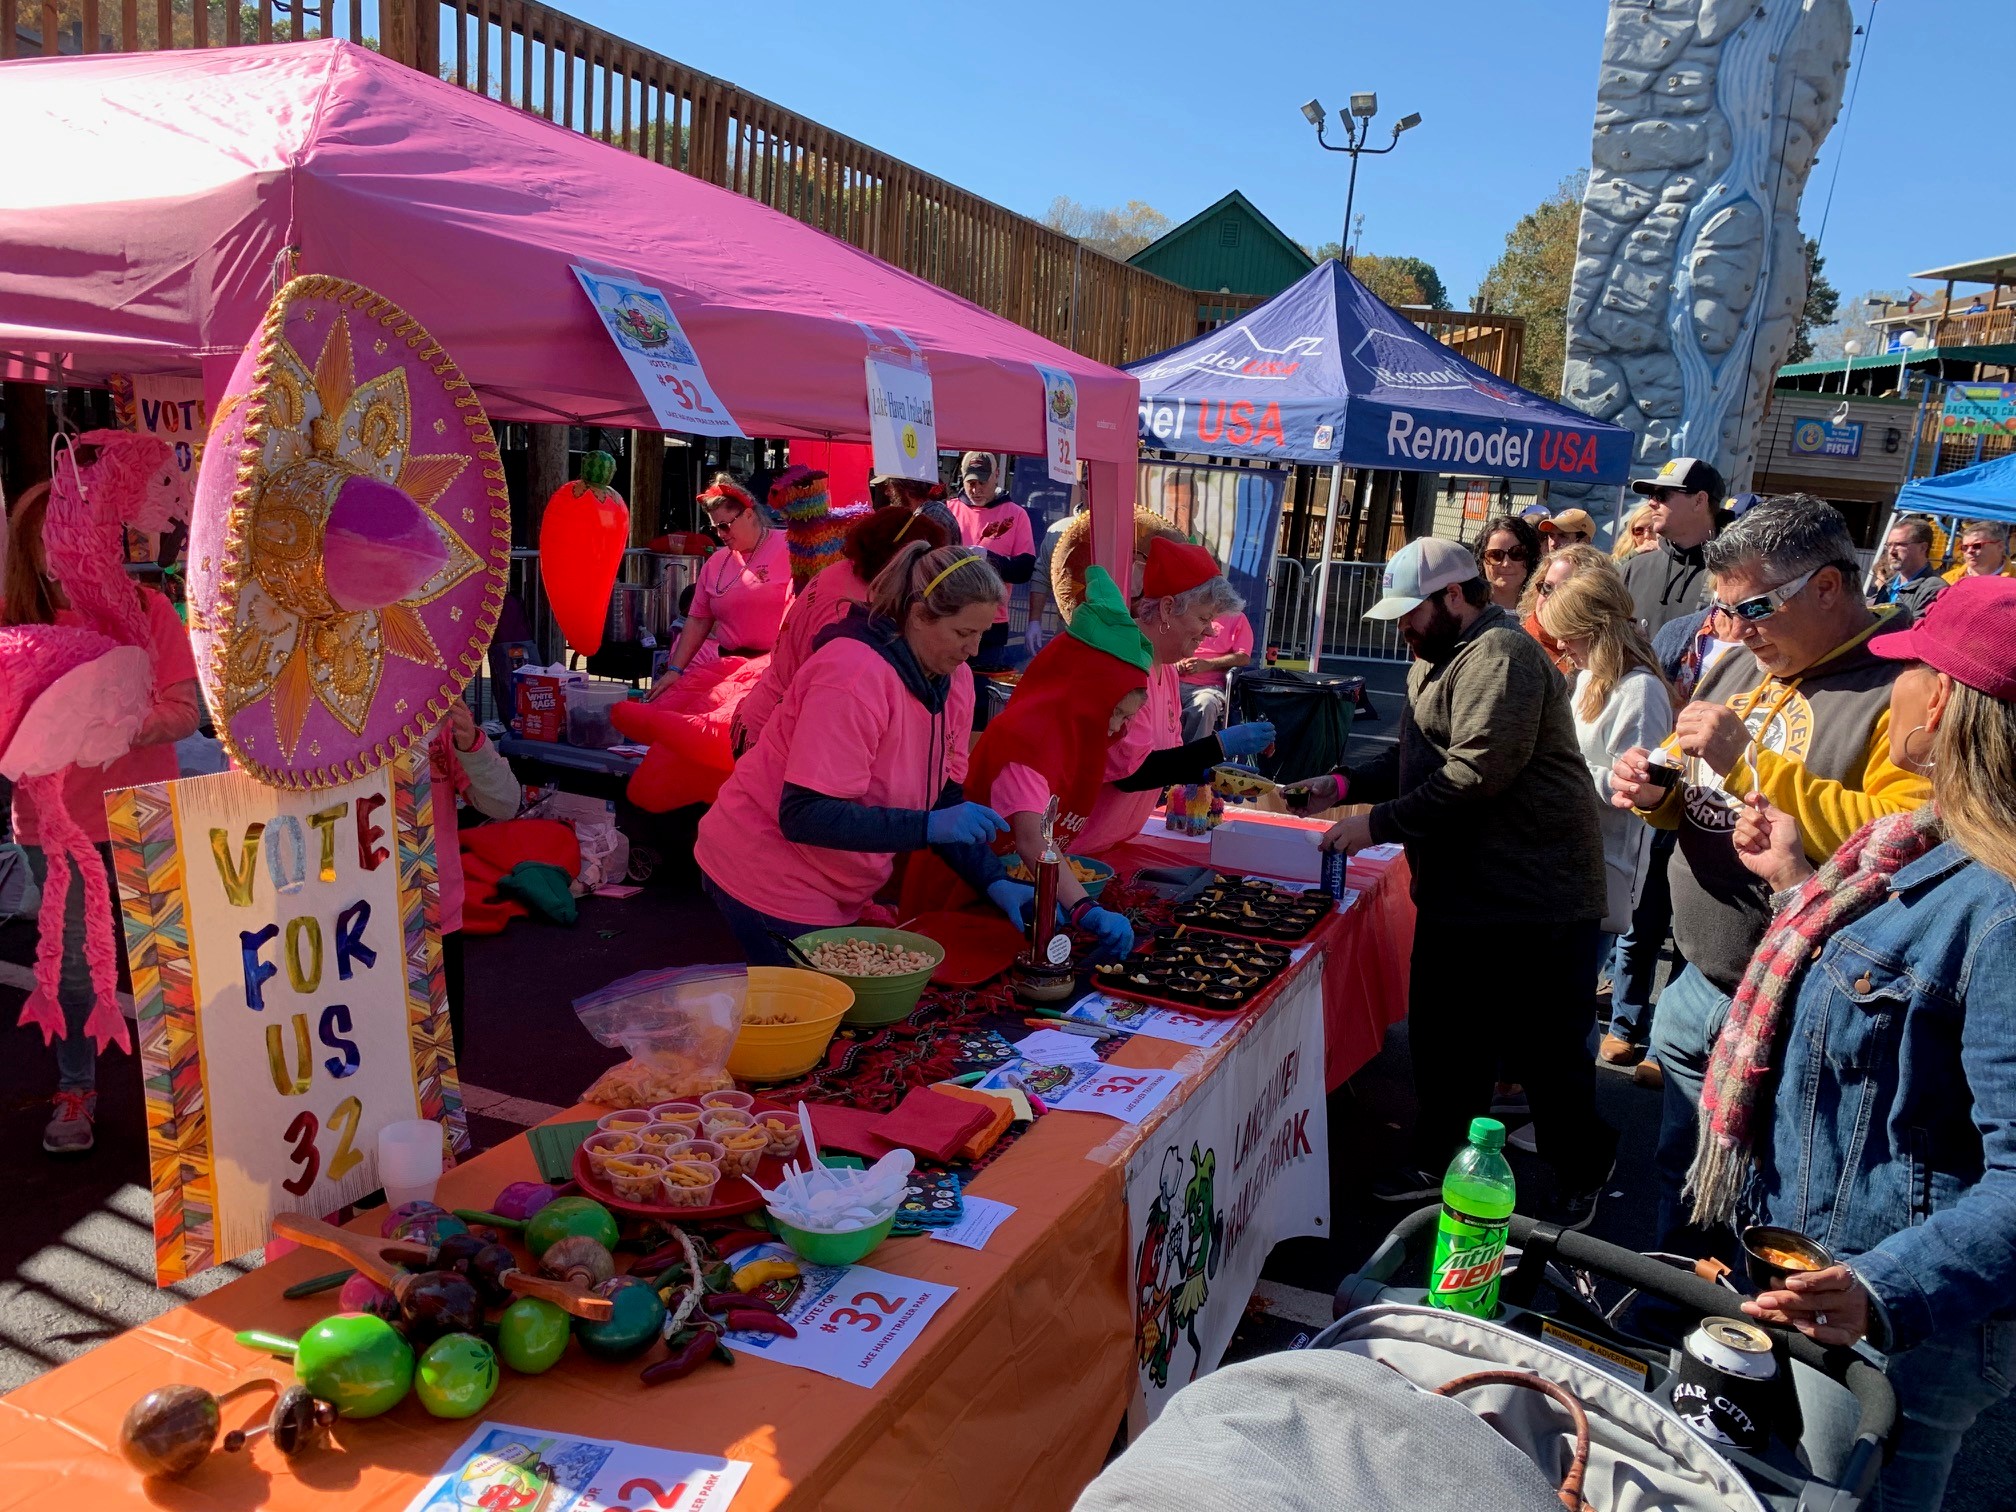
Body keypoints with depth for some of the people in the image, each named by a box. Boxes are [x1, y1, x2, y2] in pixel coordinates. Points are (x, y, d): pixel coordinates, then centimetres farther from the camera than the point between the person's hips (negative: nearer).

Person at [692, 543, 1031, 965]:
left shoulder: (954, 678, -2)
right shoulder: (855, 676, -28)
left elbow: (945, 798, 2)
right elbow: (804, 816, -31)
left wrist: (993, 882, -11)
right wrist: (929, 826, -36)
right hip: (769, 879, -8)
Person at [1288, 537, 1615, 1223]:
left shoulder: (1499, 654, -18)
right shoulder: (1440, 660, 16)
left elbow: (1476, 774, -27)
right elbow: (1418, 759, 21)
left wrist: (1379, 823, -21)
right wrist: (1344, 785, 6)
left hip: (1532, 907, -10)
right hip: (1456, 901, 10)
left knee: (1548, 1058, 5)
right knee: (1445, 1045, 17)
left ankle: (1583, 1179, 26)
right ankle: (1439, 1166, 33)